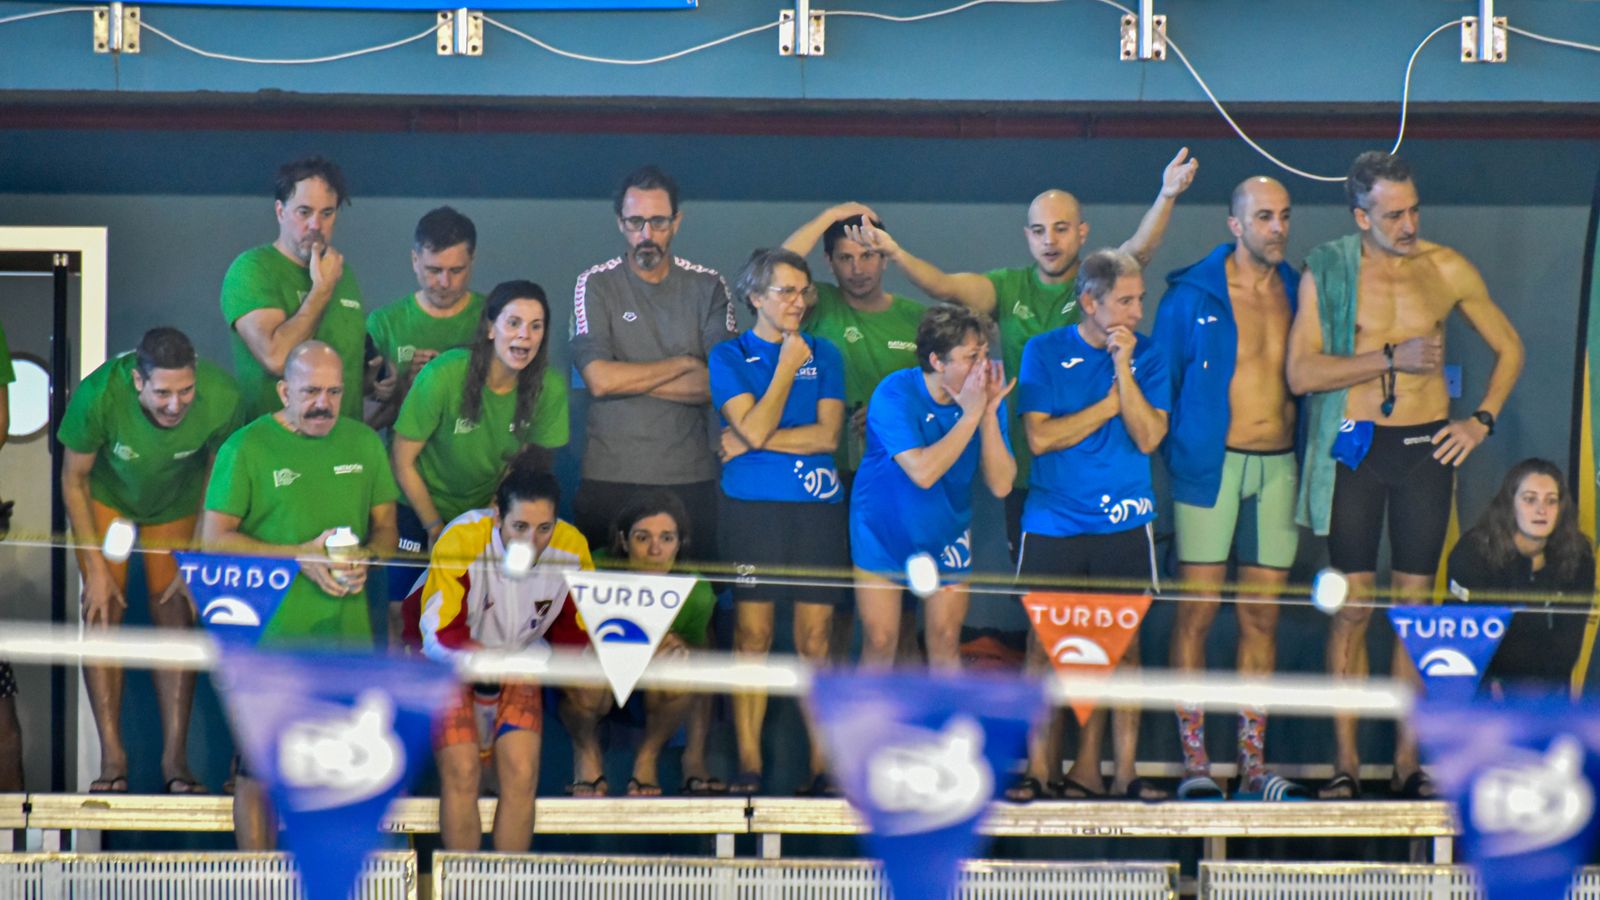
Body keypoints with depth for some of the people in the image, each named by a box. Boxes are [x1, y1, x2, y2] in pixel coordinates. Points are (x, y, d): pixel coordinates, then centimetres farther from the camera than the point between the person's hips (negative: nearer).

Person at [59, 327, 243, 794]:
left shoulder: (221, 398, -34)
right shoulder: (97, 396, -38)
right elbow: (74, 479, -19)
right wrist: (95, 567, -18)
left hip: (178, 504, 1)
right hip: (106, 497, -1)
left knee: (175, 616, -4)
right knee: (103, 612, -10)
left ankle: (175, 759, -2)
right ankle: (112, 758, -9)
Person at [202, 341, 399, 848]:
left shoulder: (363, 443, 11)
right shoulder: (246, 448, -3)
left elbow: (386, 527, 17)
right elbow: (214, 539, -6)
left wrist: (366, 558, -7)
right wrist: (300, 556, -14)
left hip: (348, 634, 4)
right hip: (271, 634, -4)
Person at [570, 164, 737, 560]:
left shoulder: (707, 286, 6)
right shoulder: (596, 285, 1)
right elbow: (599, 378, -12)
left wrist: (630, 379, -11)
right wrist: (683, 365, -4)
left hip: (690, 480, 1)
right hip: (610, 478, -1)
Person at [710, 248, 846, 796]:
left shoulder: (823, 355, 12)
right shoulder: (730, 357, 5)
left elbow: (827, 434, 0)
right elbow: (754, 426, -9)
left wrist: (753, 441, -6)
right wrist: (786, 367, -5)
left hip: (818, 508, 2)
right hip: (752, 507, -2)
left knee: (816, 638, 0)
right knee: (752, 635, -3)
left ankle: (820, 766, 1)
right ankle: (748, 765, 0)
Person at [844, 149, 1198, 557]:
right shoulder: (1009, 289, 6)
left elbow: (1138, 248, -18)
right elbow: (945, 286, -8)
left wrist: (1166, 197, -38)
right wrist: (896, 254, -27)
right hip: (1026, 476, 2)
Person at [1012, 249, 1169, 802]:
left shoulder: (1148, 357, 5)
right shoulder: (1045, 353, 2)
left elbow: (1148, 436, -7)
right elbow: (1039, 437, -7)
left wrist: (1122, 366, -13)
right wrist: (1109, 406, -6)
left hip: (1123, 524, 1)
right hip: (1052, 523, -1)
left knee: (1123, 645, -1)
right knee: (1045, 646, -1)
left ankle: (1111, 769, 3)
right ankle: (1040, 770, 6)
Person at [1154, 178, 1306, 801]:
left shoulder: (1299, 293, 9)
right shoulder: (1191, 296, -2)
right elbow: (1159, 383, 3)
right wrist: (1168, 455, -2)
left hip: (1279, 468, 4)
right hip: (1210, 466, -4)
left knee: (1262, 616, 5)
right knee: (1197, 612, -6)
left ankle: (1253, 765, 9)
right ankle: (1194, 763, -2)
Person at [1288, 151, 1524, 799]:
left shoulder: (1446, 269, 4)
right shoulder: (1326, 273, -2)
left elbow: (1509, 347, 16)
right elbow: (1300, 372, -10)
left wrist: (1482, 419, 3)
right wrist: (1392, 358, -15)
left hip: (1426, 448, 1)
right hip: (1354, 449, -1)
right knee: (1352, 608, -1)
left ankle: (1409, 762, 6)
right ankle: (1345, 763, 2)